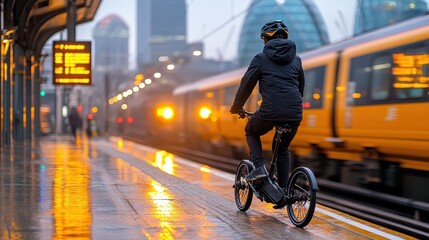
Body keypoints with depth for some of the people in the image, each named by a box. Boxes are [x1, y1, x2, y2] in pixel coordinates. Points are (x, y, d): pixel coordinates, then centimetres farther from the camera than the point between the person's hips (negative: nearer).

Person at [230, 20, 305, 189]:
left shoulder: (261, 58, 6)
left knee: (251, 132, 27)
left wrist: (236, 107, 21)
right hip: (295, 114, 4)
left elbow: (246, 84, 8)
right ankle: (283, 190, 21)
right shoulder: (296, 60, 18)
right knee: (283, 149, 26)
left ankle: (259, 167, 6)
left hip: (270, 112, -4)